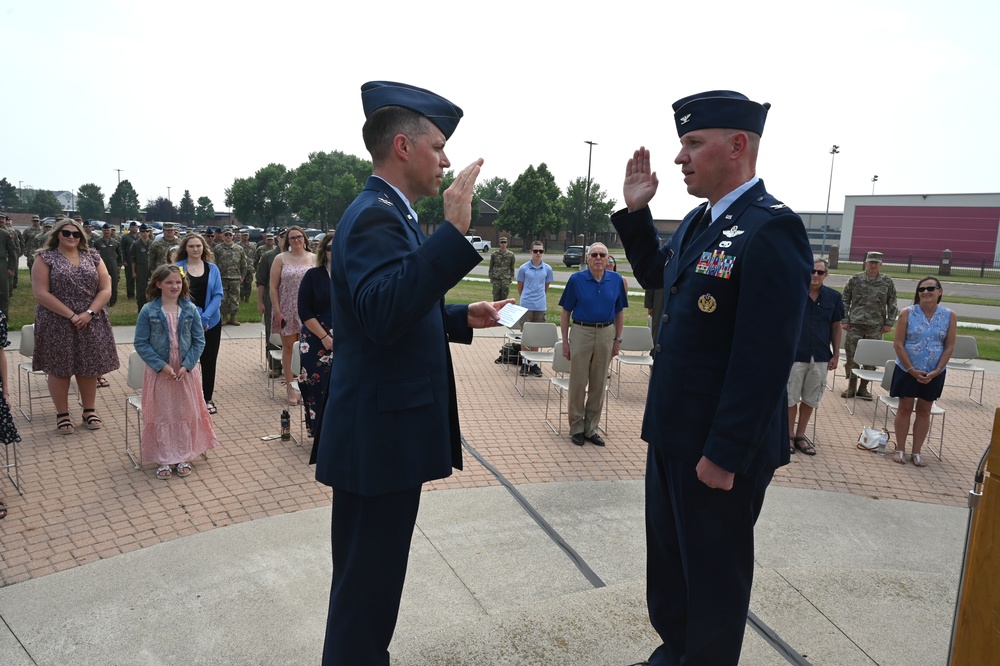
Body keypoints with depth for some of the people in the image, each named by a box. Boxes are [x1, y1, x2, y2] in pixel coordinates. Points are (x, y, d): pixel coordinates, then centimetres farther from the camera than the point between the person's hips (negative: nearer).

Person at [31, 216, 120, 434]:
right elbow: (41, 293, -10)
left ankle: (89, 410, 22)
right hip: (57, 324, -2)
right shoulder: (45, 258, -2)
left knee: (89, 368, 9)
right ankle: (62, 414, 17)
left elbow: (105, 289, 2)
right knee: (59, 369, 5)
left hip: (91, 323, 3)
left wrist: (88, 313, -12)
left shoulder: (92, 256, 7)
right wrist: (71, 315, -16)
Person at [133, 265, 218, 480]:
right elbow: (141, 343, -7)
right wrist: (161, 366, -15)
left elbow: (199, 341, -1)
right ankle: (163, 459, 20)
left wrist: (186, 365, -12)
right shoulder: (148, 311, -8)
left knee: (186, 413, 9)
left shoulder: (190, 309, -2)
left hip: (186, 371, 2)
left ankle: (184, 457, 23)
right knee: (161, 416, 7)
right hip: (159, 372, -2)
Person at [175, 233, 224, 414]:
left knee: (209, 361, 7)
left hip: (211, 322, 2)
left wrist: (206, 316, -14)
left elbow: (218, 294, -1)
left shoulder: (212, 268, 4)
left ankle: (208, 399, 19)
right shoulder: (177, 268, -1)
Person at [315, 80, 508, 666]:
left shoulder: (388, 213, 15)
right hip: (380, 435, -10)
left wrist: (465, 317, 11)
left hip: (387, 429, 10)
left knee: (372, 576, 24)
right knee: (367, 581, 5)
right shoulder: (376, 216, -17)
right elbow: (383, 314, -34)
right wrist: (454, 232, -34)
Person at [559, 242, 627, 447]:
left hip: (606, 334, 2)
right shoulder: (576, 280, -5)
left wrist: (617, 339, 7)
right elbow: (566, 312, -1)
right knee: (578, 383, 4)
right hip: (581, 332, -2)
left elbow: (619, 312, 9)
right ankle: (576, 428, 18)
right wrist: (565, 341, -3)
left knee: (598, 384, 10)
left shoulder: (616, 280, 1)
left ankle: (591, 428, 22)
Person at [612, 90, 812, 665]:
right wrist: (636, 211, 9)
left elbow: (765, 357, -23)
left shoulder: (771, 229, -20)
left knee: (715, 574, 13)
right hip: (672, 433, 9)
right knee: (668, 557, 25)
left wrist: (725, 455, -20)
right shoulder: (698, 222, 7)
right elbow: (656, 275, 24)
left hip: (721, 447, -9)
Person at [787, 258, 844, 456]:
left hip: (820, 357, 3)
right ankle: (789, 435, 21)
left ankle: (800, 435, 27)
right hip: (795, 354, -3)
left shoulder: (834, 297, 0)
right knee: (791, 398, 7)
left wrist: (836, 354, 6)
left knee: (810, 399, 13)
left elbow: (836, 326, 8)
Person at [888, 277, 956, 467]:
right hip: (907, 370, -2)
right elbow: (898, 344, -10)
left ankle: (916, 452, 19)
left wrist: (936, 371, -11)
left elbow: (949, 347, -2)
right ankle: (900, 449, 15)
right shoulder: (907, 313, -8)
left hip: (934, 374, 2)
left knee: (924, 411, 10)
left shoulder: (949, 316, -3)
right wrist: (912, 370, -14)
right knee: (905, 408, 6)